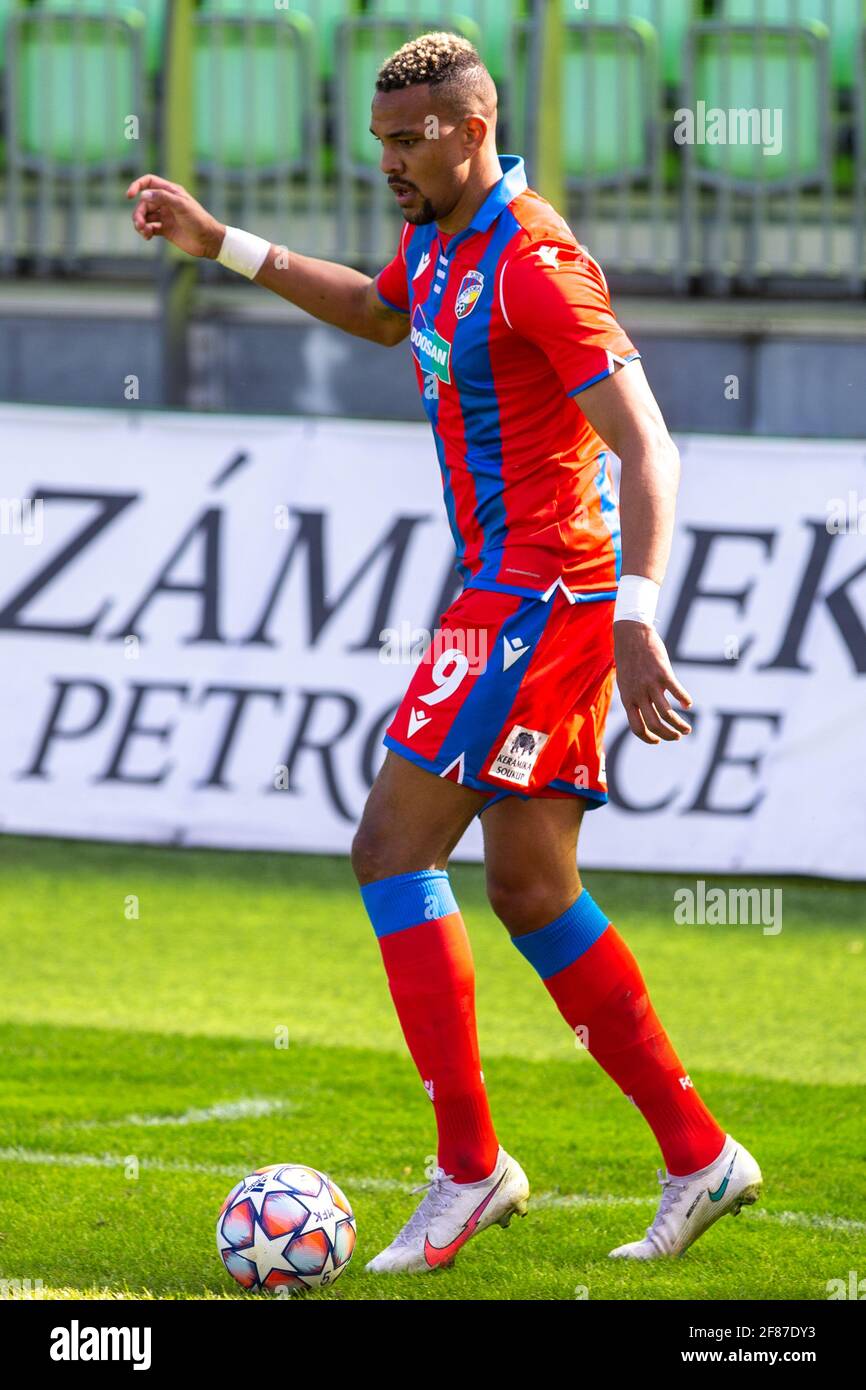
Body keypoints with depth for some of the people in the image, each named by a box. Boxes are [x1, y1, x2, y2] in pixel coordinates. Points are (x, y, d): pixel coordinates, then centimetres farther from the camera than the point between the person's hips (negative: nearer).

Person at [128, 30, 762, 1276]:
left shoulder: (535, 265, -18)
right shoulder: (440, 241, 11)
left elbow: (648, 449, -23)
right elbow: (381, 313, 36)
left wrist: (638, 623, -35)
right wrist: (220, 245, 33)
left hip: (537, 596, -10)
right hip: (514, 592, 10)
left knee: (393, 849, -11)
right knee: (530, 890, 10)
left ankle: (469, 1166, -11)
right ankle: (698, 1159, 14)